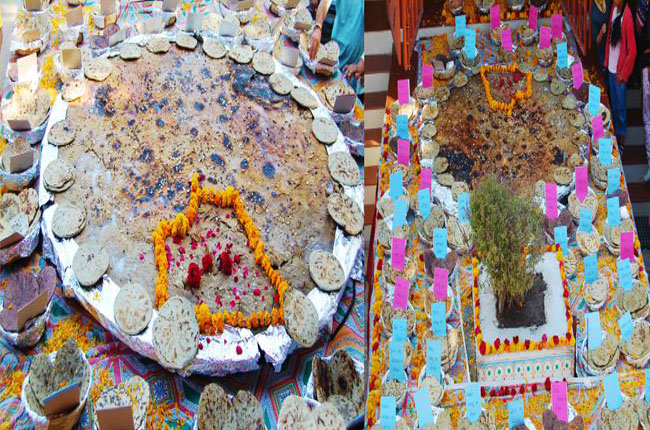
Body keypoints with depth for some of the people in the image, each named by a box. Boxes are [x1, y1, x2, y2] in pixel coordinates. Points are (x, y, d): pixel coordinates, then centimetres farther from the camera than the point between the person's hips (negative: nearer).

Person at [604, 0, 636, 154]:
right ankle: (615, 133, 35)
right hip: (611, 67, 7)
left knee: (621, 106, 6)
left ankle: (622, 140, 19)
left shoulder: (627, 17, -24)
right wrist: (606, 60, 14)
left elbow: (632, 50, -20)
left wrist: (623, 73, -15)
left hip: (620, 72, -7)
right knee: (613, 104, 20)